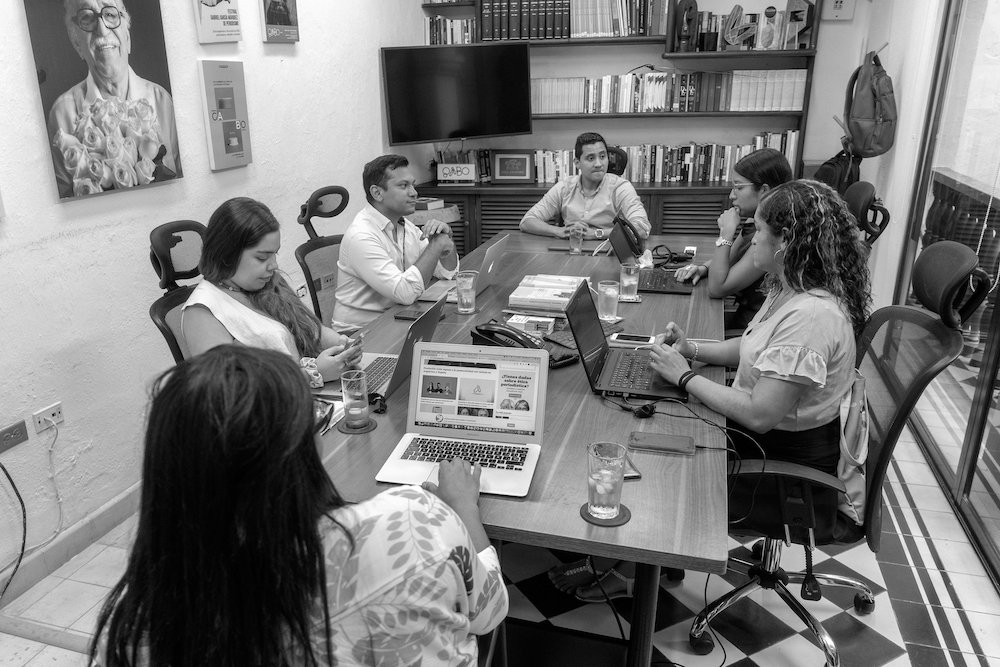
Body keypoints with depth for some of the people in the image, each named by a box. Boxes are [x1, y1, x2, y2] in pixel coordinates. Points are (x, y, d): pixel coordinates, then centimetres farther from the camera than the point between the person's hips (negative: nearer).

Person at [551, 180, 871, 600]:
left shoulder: (810, 316, -30)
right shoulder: (791, 293, 1)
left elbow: (760, 415, -31)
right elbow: (752, 348, 17)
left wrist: (685, 376, -20)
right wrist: (693, 350, 1)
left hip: (792, 470, -9)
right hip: (767, 440, 9)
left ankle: (627, 569, 25)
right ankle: (625, 563, 18)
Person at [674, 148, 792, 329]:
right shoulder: (753, 223, 3)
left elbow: (717, 289, -23)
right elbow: (727, 259, 19)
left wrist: (726, 232, -21)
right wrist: (702, 268, -3)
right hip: (744, 313, 8)